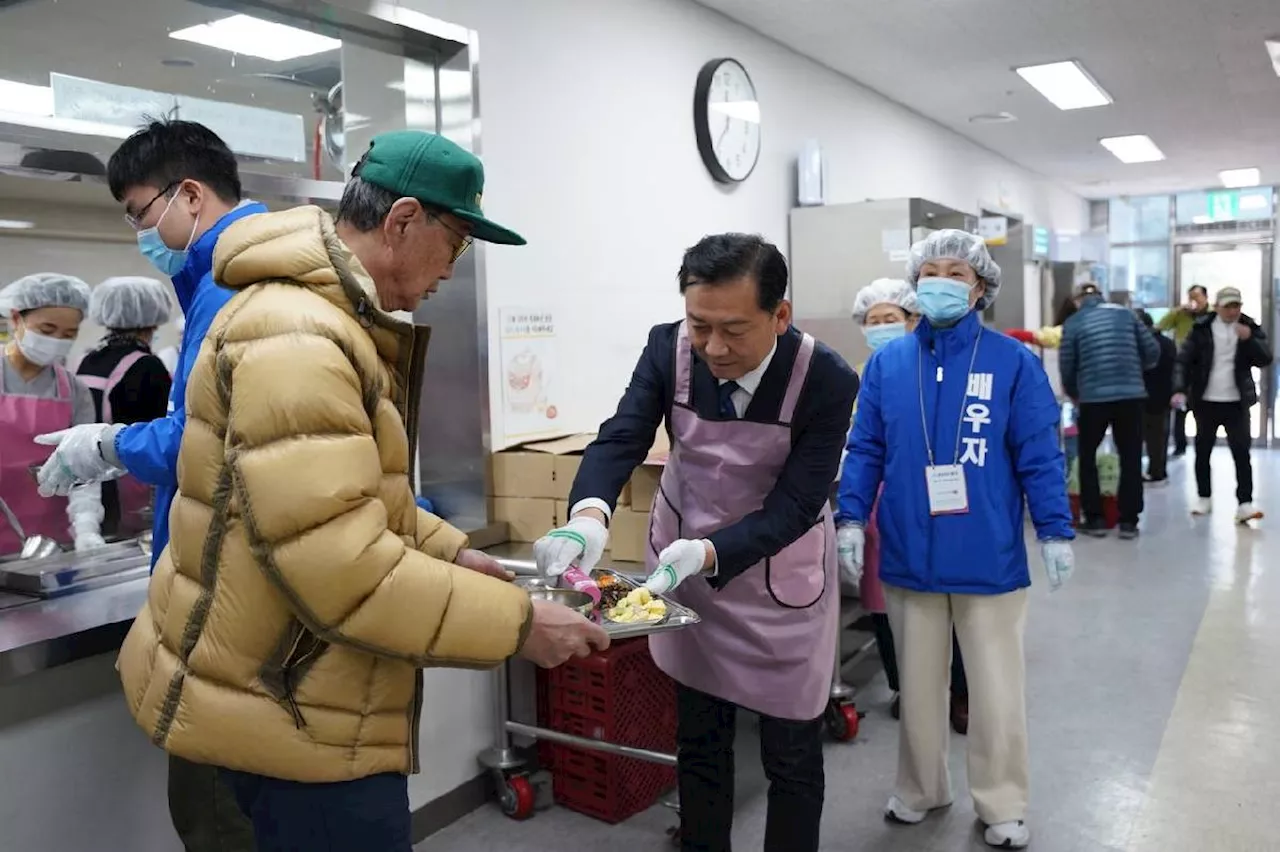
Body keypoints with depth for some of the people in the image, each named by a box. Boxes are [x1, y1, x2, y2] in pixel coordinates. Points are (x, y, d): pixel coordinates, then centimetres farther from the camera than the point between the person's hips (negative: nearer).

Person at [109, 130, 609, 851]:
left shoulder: (335, 321, 11)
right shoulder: (293, 338, -25)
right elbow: (340, 572, -31)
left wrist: (446, 553, 9)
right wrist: (516, 623, -23)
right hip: (284, 709, -10)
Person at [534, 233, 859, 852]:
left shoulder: (827, 381, -25)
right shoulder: (669, 348, -17)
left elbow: (794, 506, -25)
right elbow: (620, 438, -20)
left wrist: (706, 553, -41)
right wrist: (589, 515, -42)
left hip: (781, 573, -2)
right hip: (683, 558, 3)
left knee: (791, 754, 9)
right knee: (698, 740, 18)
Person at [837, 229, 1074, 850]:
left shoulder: (1013, 362, -5)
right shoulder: (886, 363, 1)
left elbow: (1038, 454, -5)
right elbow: (865, 449, 2)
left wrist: (1055, 532, -7)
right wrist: (851, 519, -5)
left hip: (989, 557, -2)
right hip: (910, 556, 2)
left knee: (996, 690, 11)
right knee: (917, 683, 18)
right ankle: (920, 790, 38)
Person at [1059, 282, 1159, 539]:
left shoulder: (1074, 323, 2)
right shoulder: (1126, 314, 10)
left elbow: (1067, 366, 2)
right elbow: (1152, 351, 7)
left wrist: (1074, 396, 19)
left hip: (1093, 398, -2)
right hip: (1132, 395, 2)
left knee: (1087, 457, 14)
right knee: (1131, 458, 11)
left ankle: (1094, 519, 11)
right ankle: (1128, 521, 10)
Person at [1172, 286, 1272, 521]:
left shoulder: (1251, 328, 1)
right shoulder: (1202, 328, -2)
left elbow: (1266, 360, -5)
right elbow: (1184, 360, -5)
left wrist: (1249, 339, -20)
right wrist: (1179, 389, -18)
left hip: (1237, 403, 0)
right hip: (1205, 401, 0)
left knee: (1242, 452, -6)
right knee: (1203, 451, 9)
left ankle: (1244, 503, -6)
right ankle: (1204, 498, 23)